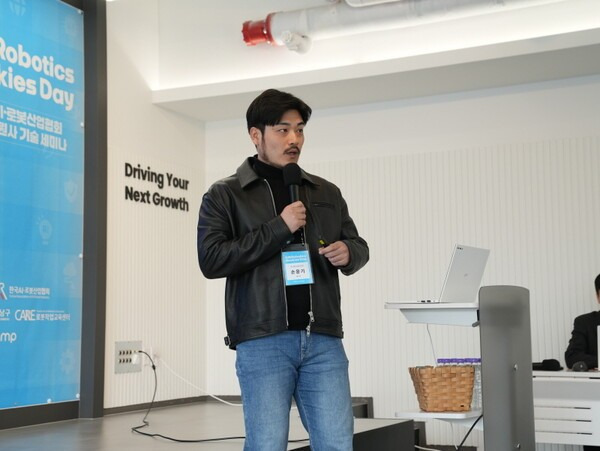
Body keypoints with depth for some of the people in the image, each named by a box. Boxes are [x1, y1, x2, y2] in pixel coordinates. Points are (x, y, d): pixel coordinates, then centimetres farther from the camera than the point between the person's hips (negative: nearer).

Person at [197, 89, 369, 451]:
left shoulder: (327, 193, 16)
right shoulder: (225, 196, 4)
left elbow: (359, 246, 23)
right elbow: (211, 259, -7)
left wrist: (348, 252, -2)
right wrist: (278, 228, -12)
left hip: (323, 339, 3)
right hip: (262, 341, -3)